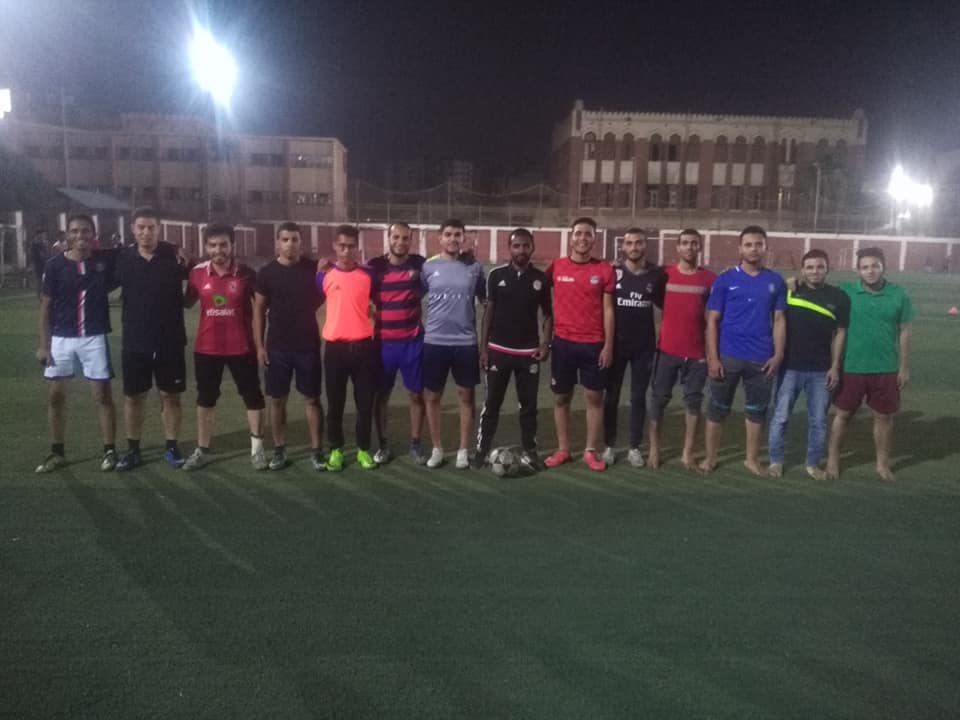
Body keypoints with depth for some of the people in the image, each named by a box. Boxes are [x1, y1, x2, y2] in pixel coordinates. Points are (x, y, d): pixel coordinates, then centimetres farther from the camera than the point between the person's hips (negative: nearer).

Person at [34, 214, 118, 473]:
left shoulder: (106, 260, -3)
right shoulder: (55, 265, -2)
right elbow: (46, 306, 2)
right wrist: (43, 344, -2)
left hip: (95, 337, -1)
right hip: (61, 338, 1)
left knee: (103, 394, 1)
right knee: (56, 395, 8)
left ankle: (109, 451, 12)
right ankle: (57, 452, 22)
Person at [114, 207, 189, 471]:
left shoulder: (175, 256, -7)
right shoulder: (123, 258, 0)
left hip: (170, 340, -1)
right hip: (135, 341, 2)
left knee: (170, 395, 8)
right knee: (133, 396, 9)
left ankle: (171, 447, 21)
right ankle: (132, 449, 23)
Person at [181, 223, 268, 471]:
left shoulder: (246, 274, -7)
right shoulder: (197, 273, -1)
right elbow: (187, 302, 14)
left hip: (241, 347, -2)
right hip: (206, 347, 3)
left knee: (252, 396, 6)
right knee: (205, 398, 13)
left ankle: (257, 448, 20)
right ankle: (202, 450, 26)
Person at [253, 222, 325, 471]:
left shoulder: (313, 269, -2)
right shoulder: (267, 272, -1)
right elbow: (258, 310, 3)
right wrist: (259, 345, -1)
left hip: (308, 345, -1)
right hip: (277, 347, 1)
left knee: (312, 398, 4)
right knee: (277, 399, 7)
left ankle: (316, 450, 13)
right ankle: (279, 450, 19)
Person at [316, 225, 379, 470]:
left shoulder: (368, 275, 2)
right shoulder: (324, 276, 1)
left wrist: (375, 330, 9)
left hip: (364, 346, 0)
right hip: (335, 347, 0)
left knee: (365, 401, 6)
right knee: (335, 402, 8)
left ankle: (363, 449, 20)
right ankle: (335, 449, 23)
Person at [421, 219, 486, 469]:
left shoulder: (474, 267, 1)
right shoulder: (428, 267, 0)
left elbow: (485, 301, 9)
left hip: (466, 342, 0)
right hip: (434, 342, 0)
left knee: (466, 396, 7)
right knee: (432, 396, 7)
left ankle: (463, 450, 20)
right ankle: (437, 449, 22)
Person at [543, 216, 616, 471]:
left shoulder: (605, 269, -1)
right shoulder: (556, 267, 1)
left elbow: (608, 310, 0)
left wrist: (608, 346, -4)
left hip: (594, 344, -1)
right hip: (563, 342, 1)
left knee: (594, 397, 5)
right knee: (561, 397, 8)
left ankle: (591, 451, 17)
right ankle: (562, 449, 21)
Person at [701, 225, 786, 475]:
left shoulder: (775, 281, 3)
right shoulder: (725, 279, -3)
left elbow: (779, 319, 6)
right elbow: (712, 320, -4)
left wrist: (778, 354, -2)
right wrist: (712, 357, -10)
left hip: (761, 358, 2)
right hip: (727, 356, -2)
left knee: (757, 409, 12)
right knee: (718, 408, 7)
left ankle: (752, 458, 27)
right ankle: (710, 457, 20)